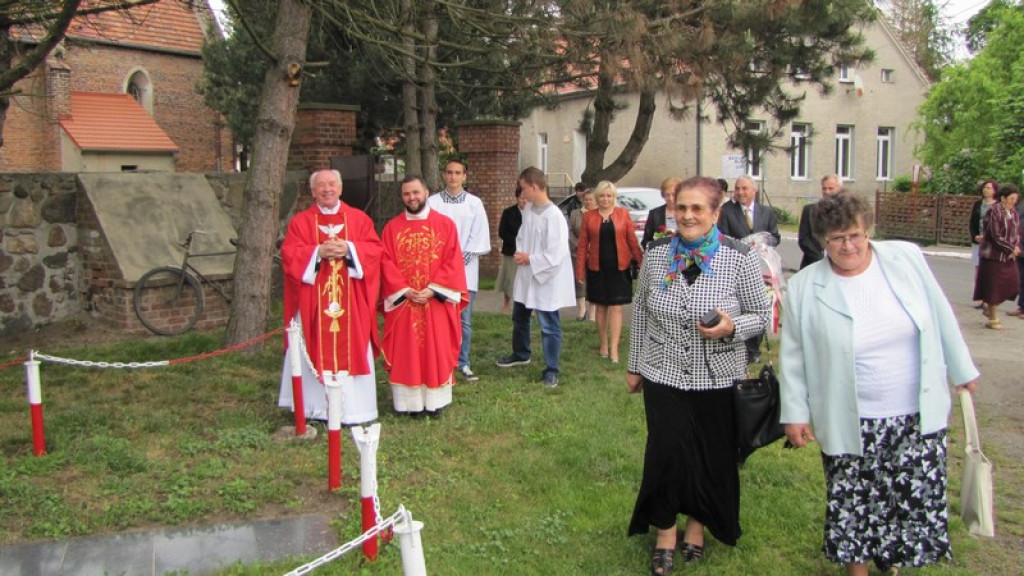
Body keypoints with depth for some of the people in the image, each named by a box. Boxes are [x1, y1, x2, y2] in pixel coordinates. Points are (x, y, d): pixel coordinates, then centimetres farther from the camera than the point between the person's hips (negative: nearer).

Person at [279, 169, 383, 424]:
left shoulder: (359, 219, 9)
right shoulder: (300, 221, 7)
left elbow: (375, 249, 1)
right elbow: (289, 255, -3)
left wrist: (349, 249, -15)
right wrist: (318, 252, -17)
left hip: (351, 302, 0)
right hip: (313, 303, 0)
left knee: (351, 352, 1)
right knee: (317, 352, 1)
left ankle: (354, 408, 8)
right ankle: (318, 408, 9)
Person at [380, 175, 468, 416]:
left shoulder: (445, 224, 1)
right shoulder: (392, 227, 6)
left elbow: (453, 262, -4)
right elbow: (387, 263, 0)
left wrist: (433, 289, -14)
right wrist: (405, 290, -13)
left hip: (437, 300, -1)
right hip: (402, 300, 1)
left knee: (437, 350, 3)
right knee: (404, 352, 3)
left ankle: (435, 401, 13)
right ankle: (407, 402, 11)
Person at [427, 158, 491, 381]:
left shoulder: (474, 203, 4)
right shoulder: (432, 202, 2)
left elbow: (479, 236, 1)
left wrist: (462, 260, -7)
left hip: (466, 269, 1)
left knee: (464, 319, 4)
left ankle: (463, 363, 14)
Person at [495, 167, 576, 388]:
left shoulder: (554, 216, -23)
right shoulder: (528, 209, 3)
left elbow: (556, 254, -25)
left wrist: (530, 259, -15)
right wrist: (520, 253, -5)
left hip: (547, 279, -9)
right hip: (526, 276, 9)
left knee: (549, 326, 3)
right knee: (519, 317, 24)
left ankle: (551, 370, 16)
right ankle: (520, 354, 46)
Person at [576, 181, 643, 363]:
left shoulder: (623, 214, -1)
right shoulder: (589, 216, 1)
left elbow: (632, 241, -1)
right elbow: (582, 245, 1)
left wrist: (641, 263, -5)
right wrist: (580, 271, -3)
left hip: (619, 268, -1)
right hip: (597, 268, 1)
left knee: (616, 307, -1)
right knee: (601, 307, 10)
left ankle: (614, 348, 1)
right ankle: (603, 345, 22)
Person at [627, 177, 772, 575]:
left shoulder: (740, 257, -10)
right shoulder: (656, 253, -2)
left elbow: (762, 314, -2)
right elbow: (640, 309, 9)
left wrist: (731, 327, -23)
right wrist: (634, 365, 13)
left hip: (718, 379, -1)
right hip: (663, 376, 1)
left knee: (713, 459, 10)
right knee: (667, 454, 0)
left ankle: (698, 525, 37)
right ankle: (666, 532, 24)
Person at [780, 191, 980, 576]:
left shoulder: (906, 258, -2)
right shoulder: (804, 288, -6)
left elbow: (940, 316, 8)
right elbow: (793, 355, 0)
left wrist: (962, 369, 14)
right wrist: (795, 412, -1)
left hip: (919, 415, 2)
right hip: (849, 425, -2)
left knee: (917, 502, 8)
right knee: (853, 507, 7)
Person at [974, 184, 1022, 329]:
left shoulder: (1013, 212, 9)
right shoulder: (994, 212, -15)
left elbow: (1017, 232, 12)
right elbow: (996, 236, -18)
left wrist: (1016, 248, -5)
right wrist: (1012, 248, -13)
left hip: (1009, 256, 7)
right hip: (994, 256, -7)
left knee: (1012, 285, 6)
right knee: (994, 287, 0)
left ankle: (990, 306, 28)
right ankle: (992, 319, 14)